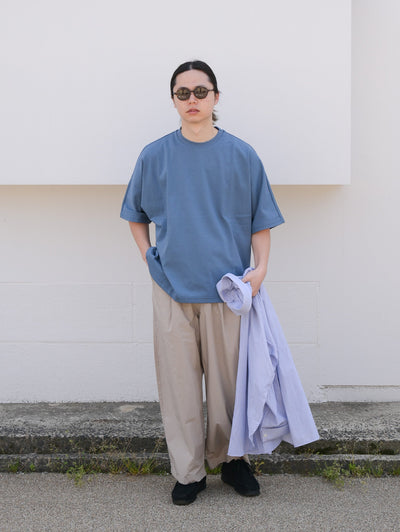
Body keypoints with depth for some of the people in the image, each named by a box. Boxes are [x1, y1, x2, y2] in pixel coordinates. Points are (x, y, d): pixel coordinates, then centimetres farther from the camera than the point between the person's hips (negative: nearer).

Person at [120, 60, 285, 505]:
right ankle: (188, 472, 21)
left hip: (227, 287, 0)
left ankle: (229, 457, 31)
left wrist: (260, 268, -9)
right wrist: (149, 258, 5)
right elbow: (135, 214, 16)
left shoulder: (242, 156, 1)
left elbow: (261, 220, 4)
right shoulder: (155, 156, 3)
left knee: (227, 379, 9)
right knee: (178, 382, 6)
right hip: (172, 288, 1)